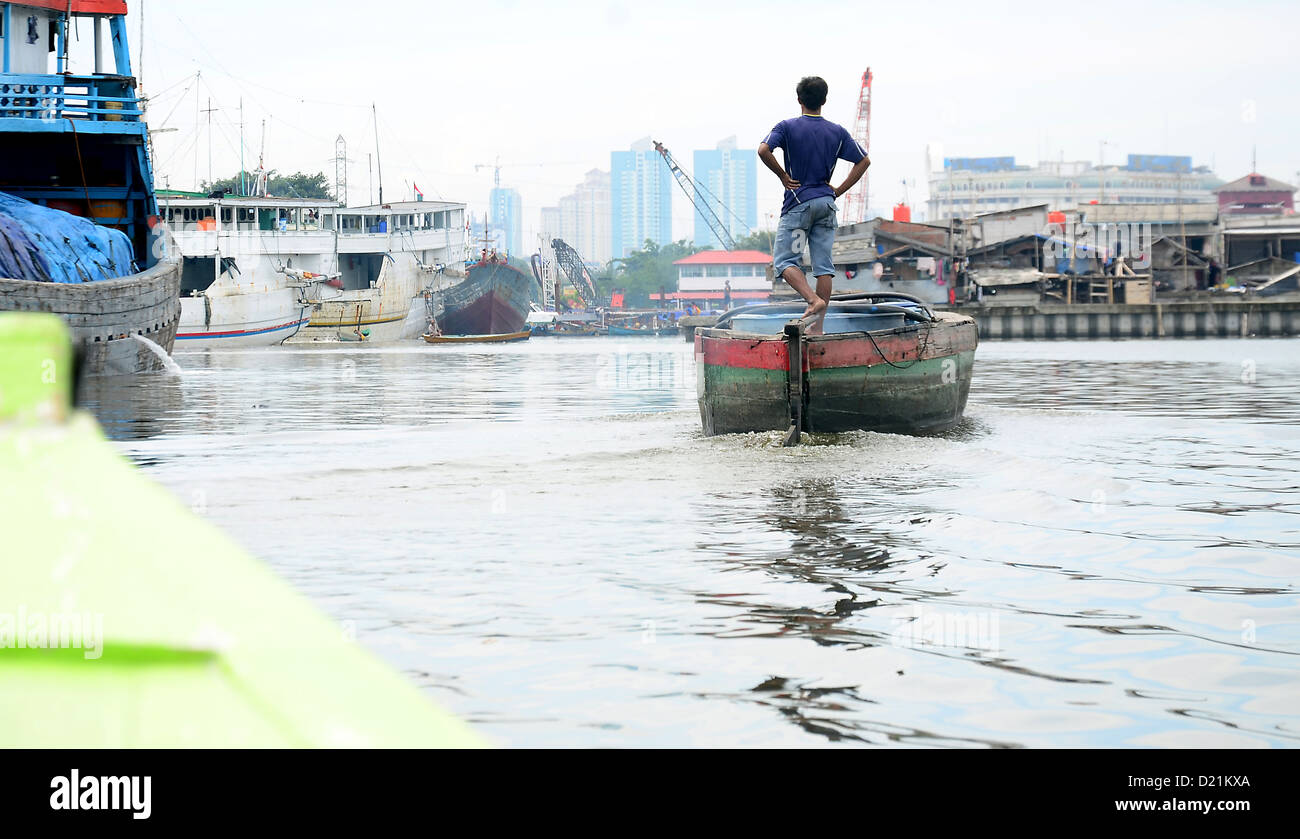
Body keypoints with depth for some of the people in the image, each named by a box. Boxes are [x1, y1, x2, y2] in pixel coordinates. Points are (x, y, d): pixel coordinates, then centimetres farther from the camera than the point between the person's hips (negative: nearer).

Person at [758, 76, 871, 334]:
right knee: (823, 264, 4)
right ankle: (817, 325, 4)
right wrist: (839, 190, 8)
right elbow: (864, 161, 7)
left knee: (784, 260, 1)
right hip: (826, 203, 4)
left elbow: (763, 150, -20)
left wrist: (783, 176, -7)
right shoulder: (837, 132, 6)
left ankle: (813, 300, -21)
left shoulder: (787, 127, -5)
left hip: (798, 202, -4)